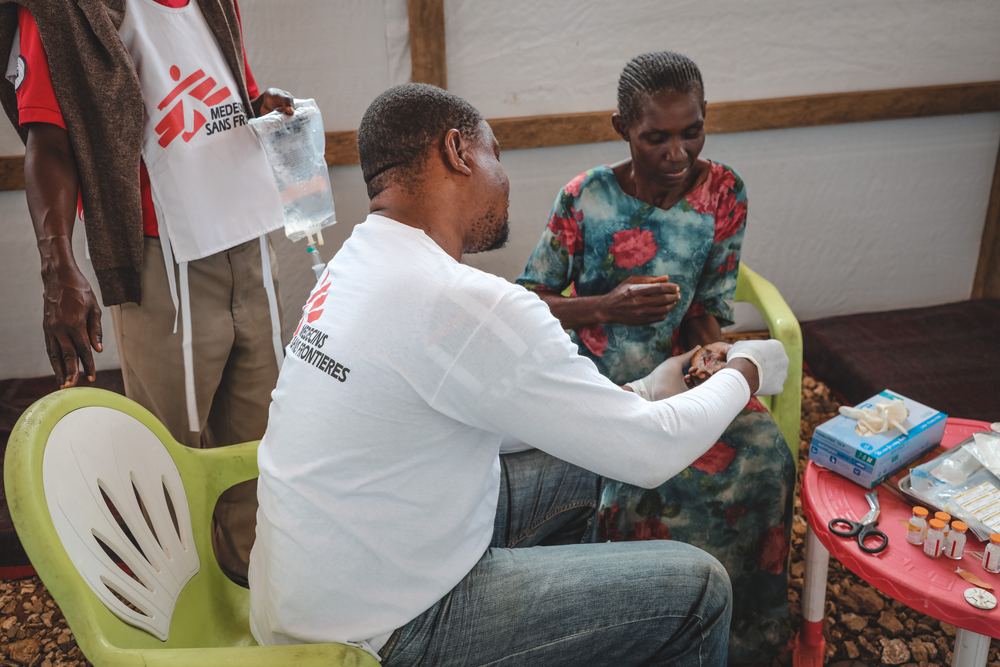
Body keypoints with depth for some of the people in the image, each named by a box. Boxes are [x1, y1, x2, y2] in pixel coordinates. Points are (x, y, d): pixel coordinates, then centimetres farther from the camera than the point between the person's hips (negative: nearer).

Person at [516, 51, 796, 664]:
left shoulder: (723, 194, -2)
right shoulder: (585, 200, -11)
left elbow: (705, 311, 5)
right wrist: (606, 307, -22)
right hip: (593, 379, -3)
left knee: (764, 454, -20)